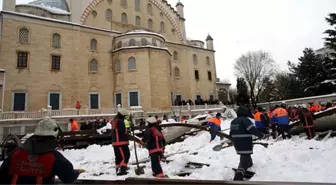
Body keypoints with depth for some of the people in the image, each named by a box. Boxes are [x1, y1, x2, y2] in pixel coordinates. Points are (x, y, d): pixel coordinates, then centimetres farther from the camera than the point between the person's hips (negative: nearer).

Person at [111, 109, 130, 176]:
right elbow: (123, 132, -20)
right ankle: (122, 170, -10)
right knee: (126, 156, -6)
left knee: (118, 157, 15)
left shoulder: (114, 121, 16)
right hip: (121, 142, -10)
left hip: (115, 142, 10)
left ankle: (118, 170, 21)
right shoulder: (120, 121, -15)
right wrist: (128, 137, -6)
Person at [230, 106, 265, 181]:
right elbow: (253, 130, -21)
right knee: (244, 161, -7)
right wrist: (262, 135, -7)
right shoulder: (245, 120, -14)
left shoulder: (233, 121, 10)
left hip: (237, 144, 8)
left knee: (245, 156, 32)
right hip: (245, 145, -8)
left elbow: (231, 133, 17)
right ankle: (237, 178, -14)